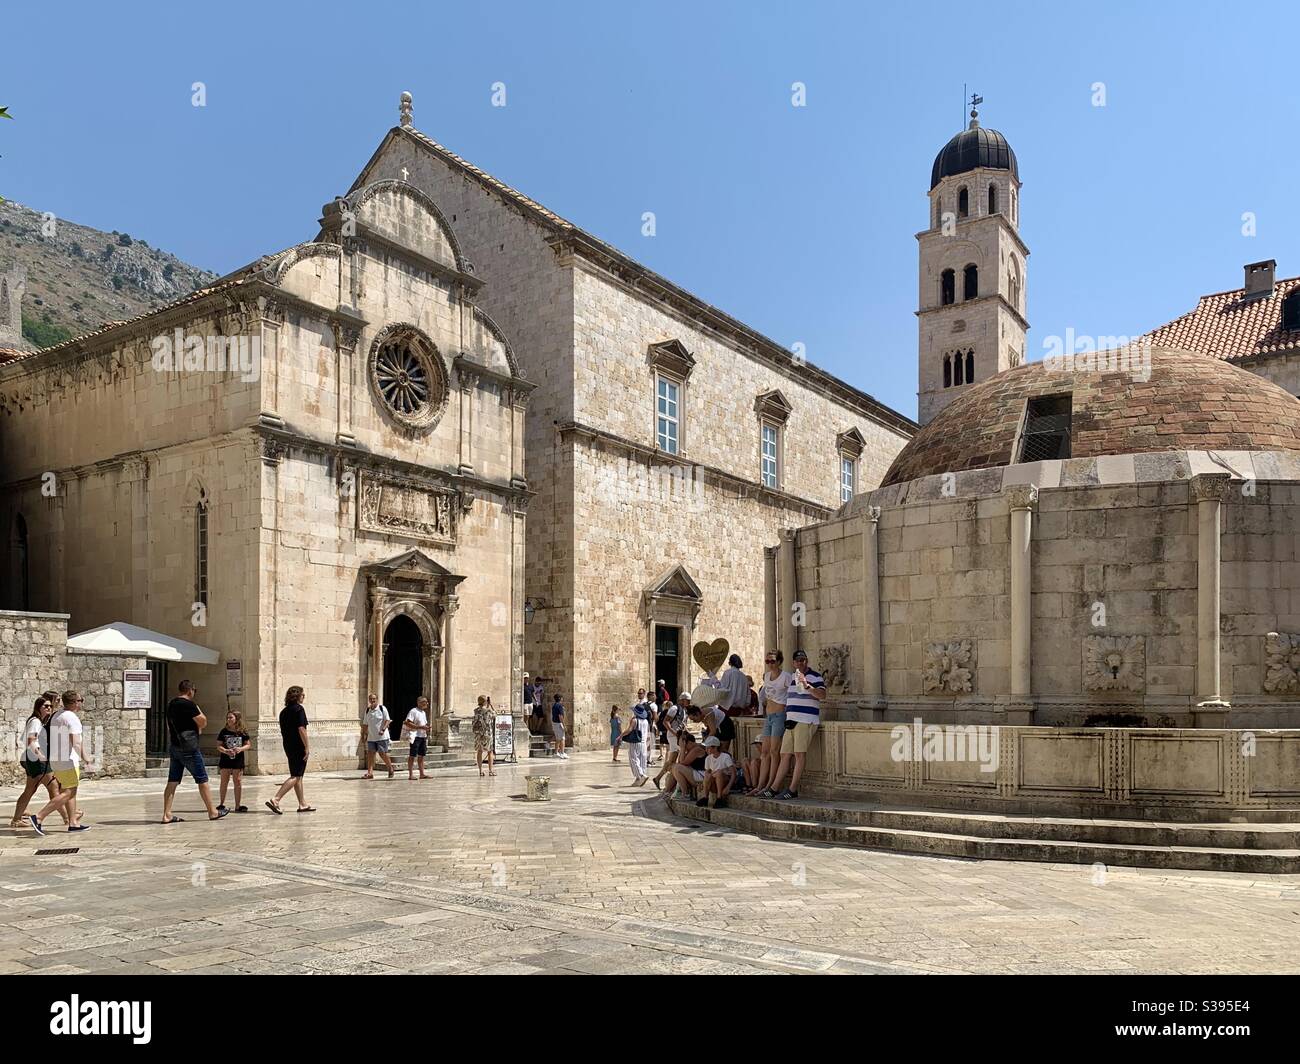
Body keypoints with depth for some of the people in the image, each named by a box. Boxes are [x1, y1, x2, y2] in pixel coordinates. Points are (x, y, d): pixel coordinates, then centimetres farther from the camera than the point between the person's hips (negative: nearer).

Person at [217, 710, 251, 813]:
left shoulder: (242, 732, -1)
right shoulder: (224, 732, 0)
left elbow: (248, 745, 4)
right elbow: (218, 745, 1)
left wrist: (241, 749, -16)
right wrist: (225, 751, -18)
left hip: (238, 761, 0)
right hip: (225, 761, 1)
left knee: (238, 782, 1)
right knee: (224, 782, 7)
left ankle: (238, 805, 7)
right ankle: (221, 804, 20)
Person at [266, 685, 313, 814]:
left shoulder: (284, 711, 13)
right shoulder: (299, 709, -11)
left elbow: (283, 731, 16)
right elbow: (301, 729, -18)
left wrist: (287, 749, 21)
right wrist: (307, 746, -16)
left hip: (288, 746, 9)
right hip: (298, 747, -9)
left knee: (298, 776, 13)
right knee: (296, 776, -8)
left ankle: (303, 804, 17)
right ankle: (275, 800, -18)